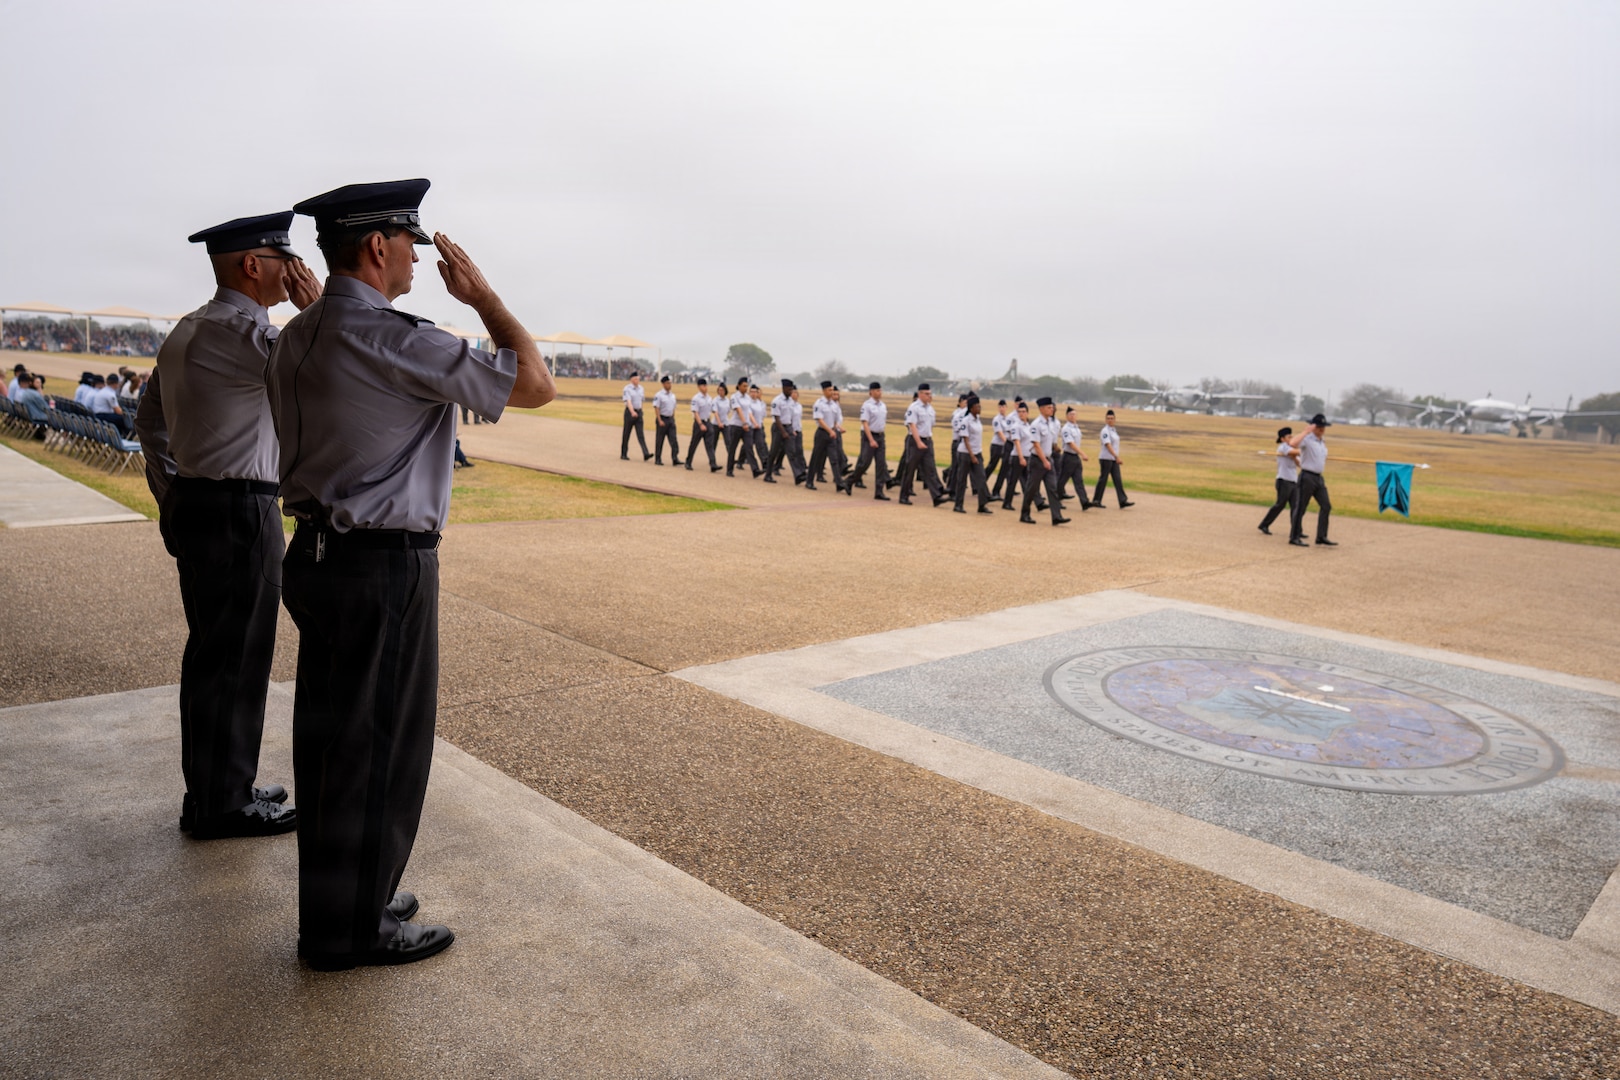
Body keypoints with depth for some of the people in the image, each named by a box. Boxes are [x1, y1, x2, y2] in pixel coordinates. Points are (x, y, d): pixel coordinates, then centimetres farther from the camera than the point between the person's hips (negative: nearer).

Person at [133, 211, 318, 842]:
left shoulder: (187, 332, 15)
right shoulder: (241, 330, -16)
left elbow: (149, 420, 20)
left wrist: (170, 495, 22)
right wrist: (317, 306, -9)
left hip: (192, 505, 10)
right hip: (240, 511, -10)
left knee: (210, 655, 17)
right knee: (237, 661, -1)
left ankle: (213, 790, 29)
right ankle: (223, 806, 11)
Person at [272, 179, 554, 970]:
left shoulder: (295, 337, 9)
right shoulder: (390, 341, -20)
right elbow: (534, 385, -17)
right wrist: (480, 293, -4)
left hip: (317, 552, 9)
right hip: (384, 569, -9)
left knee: (329, 737, 18)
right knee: (380, 749, 4)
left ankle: (343, 897, 35)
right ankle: (351, 929, 20)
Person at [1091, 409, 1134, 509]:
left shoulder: (1113, 430, 13)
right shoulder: (1105, 431, -13)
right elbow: (1108, 445, -22)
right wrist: (1116, 456, -30)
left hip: (1114, 459, 8)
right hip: (1106, 458, -8)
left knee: (1118, 480, 2)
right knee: (1103, 479, -2)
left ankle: (1123, 501, -1)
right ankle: (1096, 500, 7)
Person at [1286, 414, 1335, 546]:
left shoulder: (1323, 442, 15)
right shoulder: (1307, 439, -11)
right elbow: (1293, 443, -32)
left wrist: (1324, 480, 21)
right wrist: (1306, 431, -28)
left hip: (1319, 477, 8)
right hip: (1307, 477, -8)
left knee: (1326, 506, 4)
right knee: (1300, 507, -3)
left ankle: (1321, 537, 11)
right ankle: (1294, 537, 4)